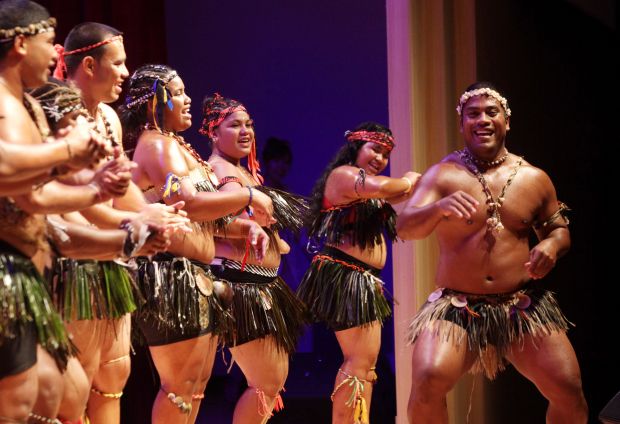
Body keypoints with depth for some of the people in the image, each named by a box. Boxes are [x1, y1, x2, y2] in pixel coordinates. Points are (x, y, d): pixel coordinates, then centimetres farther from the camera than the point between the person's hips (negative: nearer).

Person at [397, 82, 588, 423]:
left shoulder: (534, 179, 6)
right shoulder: (443, 174, -3)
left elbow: (559, 228, 18)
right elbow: (405, 227, -15)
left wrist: (552, 245, -8)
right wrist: (438, 208, -38)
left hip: (523, 305, 3)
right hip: (456, 305, -2)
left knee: (570, 392, -5)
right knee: (427, 382, -26)